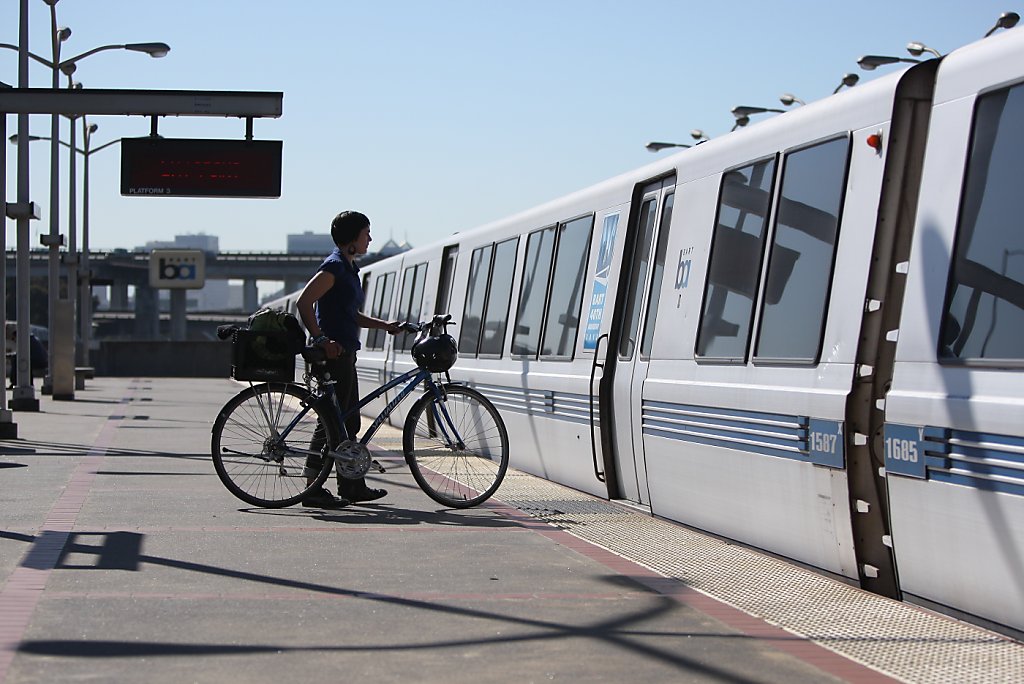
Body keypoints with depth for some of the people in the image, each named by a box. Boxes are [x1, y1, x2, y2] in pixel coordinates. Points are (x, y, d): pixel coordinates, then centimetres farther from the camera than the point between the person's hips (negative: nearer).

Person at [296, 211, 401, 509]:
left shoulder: (348, 267, 18)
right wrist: (321, 339, -23)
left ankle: (353, 487, 21)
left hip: (344, 352, 10)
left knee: (349, 422, 14)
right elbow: (304, 302, -20)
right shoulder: (334, 266, -13)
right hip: (334, 353, -10)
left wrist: (384, 325, 15)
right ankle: (314, 490, -4)